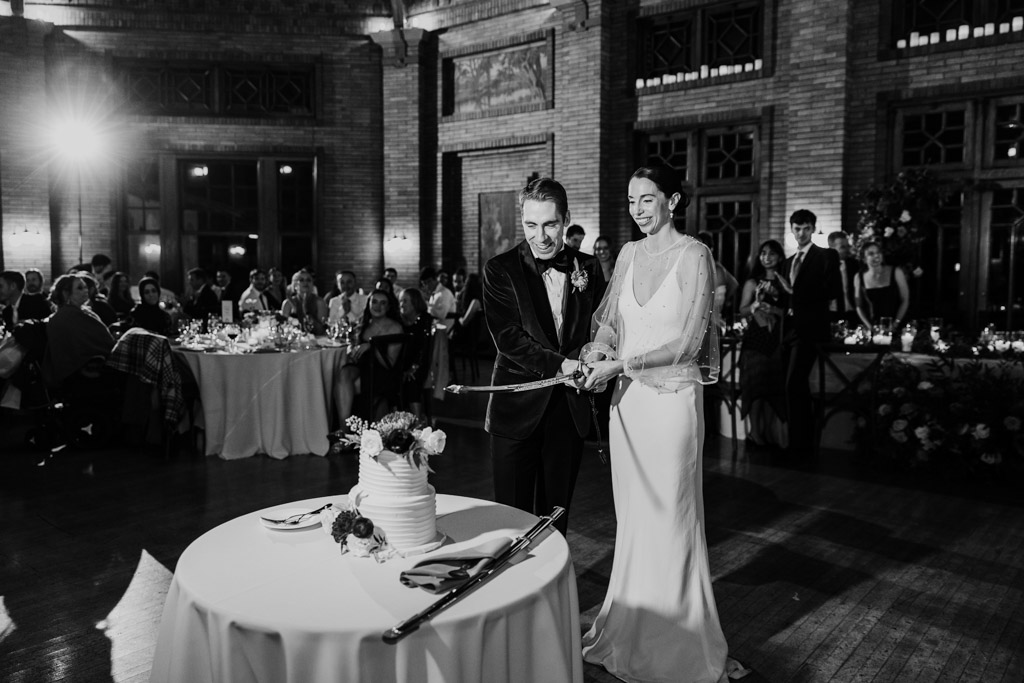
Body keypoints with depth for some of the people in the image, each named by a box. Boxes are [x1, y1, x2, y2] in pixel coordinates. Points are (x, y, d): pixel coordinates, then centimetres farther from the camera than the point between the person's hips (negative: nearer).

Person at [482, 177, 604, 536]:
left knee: (556, 514, 16)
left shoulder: (587, 267, 5)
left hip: (570, 408, 3)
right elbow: (507, 336, -13)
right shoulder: (501, 269, -5)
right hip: (518, 409, -3)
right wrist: (559, 365, -22)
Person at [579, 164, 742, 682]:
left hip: (672, 396, -5)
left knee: (669, 516, 6)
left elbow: (688, 342, -14)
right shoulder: (628, 254, 9)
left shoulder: (693, 254, -9)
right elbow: (608, 319, 12)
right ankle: (630, 627, 30)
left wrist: (621, 363, -17)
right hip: (627, 396, 5)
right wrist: (599, 348, -10)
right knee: (631, 514, 14)